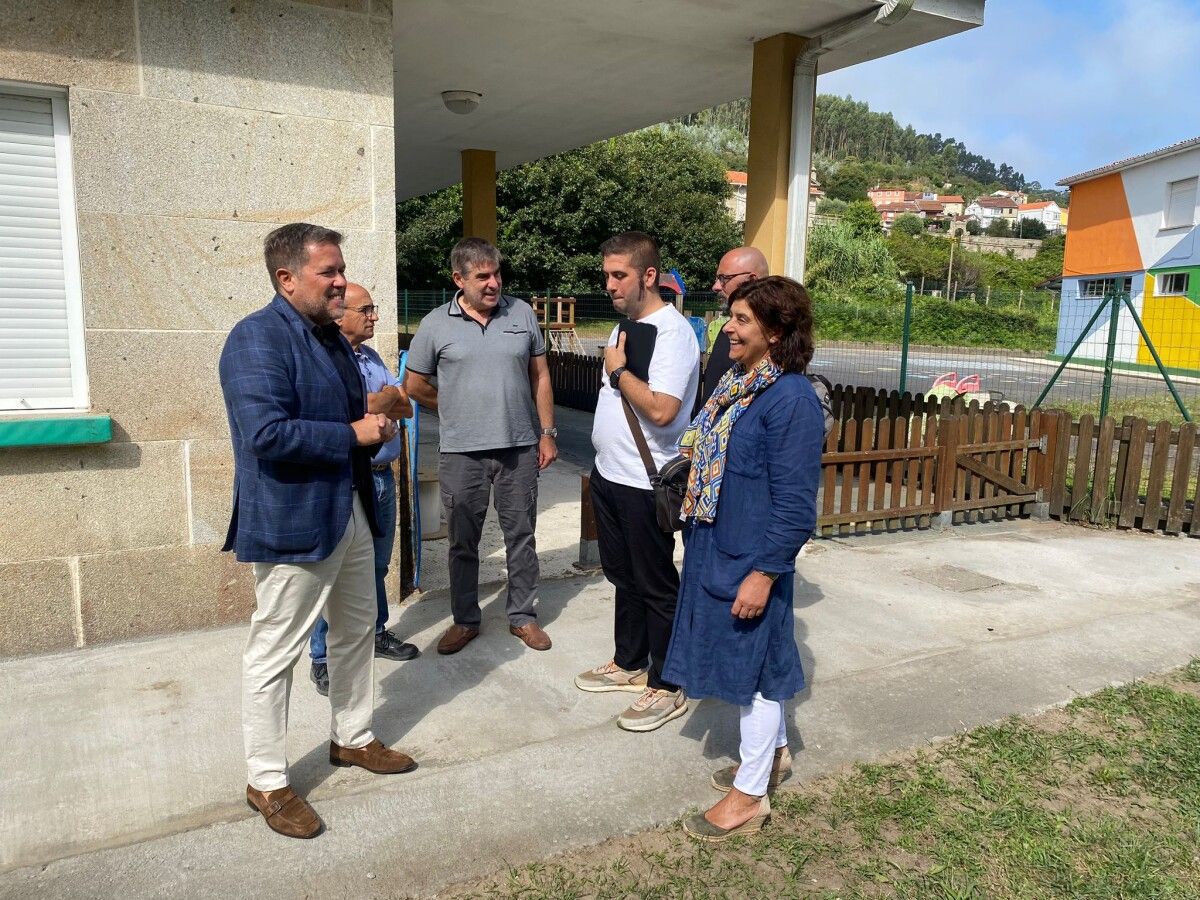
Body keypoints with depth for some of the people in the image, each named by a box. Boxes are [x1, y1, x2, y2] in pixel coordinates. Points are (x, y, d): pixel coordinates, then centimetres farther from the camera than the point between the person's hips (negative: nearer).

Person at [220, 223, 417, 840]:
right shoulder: (257, 339, -17)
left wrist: (376, 423, 0)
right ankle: (266, 782, 20)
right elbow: (267, 436, -28)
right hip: (292, 523, -9)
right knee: (274, 653, 4)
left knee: (356, 633, 20)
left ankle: (352, 739, 39)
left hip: (350, 511, 10)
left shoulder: (331, 337, 12)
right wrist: (354, 434, -20)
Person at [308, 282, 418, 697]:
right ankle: (323, 660, 10)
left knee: (377, 565, 19)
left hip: (383, 475, 8)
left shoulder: (373, 358, 13)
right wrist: (388, 399, -11)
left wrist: (380, 401, -12)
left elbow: (406, 407, 8)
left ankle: (376, 633, 35)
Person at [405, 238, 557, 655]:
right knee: (463, 542, 10)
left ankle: (522, 616, 26)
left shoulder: (522, 314, 3)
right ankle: (465, 620, 26)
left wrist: (547, 432, 3)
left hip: (519, 447, 1)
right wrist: (457, 411, 8)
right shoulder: (436, 325, -2)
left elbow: (540, 376, 7)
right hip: (461, 452, -1)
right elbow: (415, 386, 7)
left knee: (521, 536, 10)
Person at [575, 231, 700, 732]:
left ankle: (666, 688, 18)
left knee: (656, 587, 4)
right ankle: (629, 663, 37)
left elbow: (660, 409, -30)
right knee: (623, 577, 20)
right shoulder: (624, 327, 11)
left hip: (645, 484, -9)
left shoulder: (673, 333, -18)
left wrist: (617, 369, -18)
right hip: (609, 475, 9)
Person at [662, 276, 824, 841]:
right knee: (754, 662, 22)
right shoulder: (736, 383, 7)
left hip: (751, 560, -9)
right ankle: (775, 752, 43)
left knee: (754, 665, 6)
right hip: (715, 548, 9)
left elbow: (795, 506, -21)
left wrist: (763, 573, -21)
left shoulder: (792, 399, -20)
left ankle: (749, 795, 22)